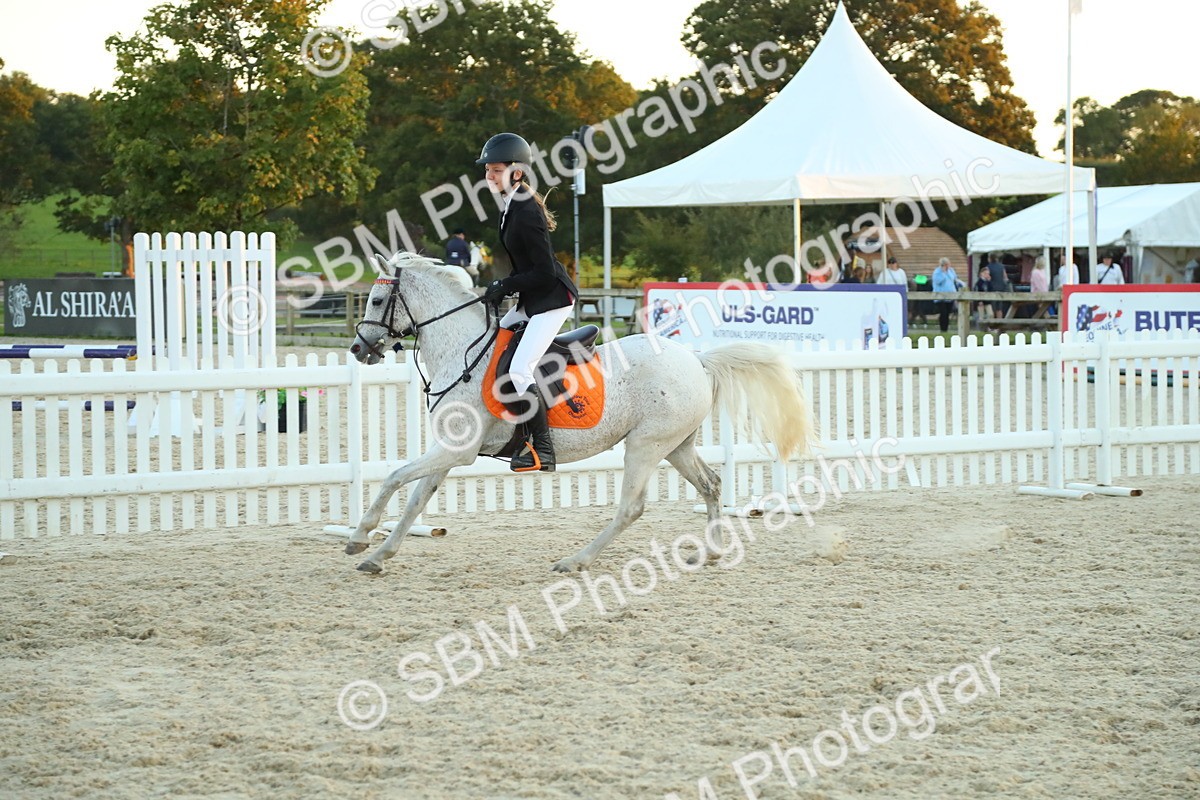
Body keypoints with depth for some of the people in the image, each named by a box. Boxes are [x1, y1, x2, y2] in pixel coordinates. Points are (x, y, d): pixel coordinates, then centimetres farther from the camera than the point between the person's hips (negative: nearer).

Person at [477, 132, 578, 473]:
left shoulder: (526, 213, -22)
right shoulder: (513, 205, 9)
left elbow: (544, 271, -22)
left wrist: (504, 286, -15)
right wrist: (505, 286, 8)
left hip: (552, 299, -11)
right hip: (532, 299, 11)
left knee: (519, 371, -18)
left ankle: (542, 448, -12)